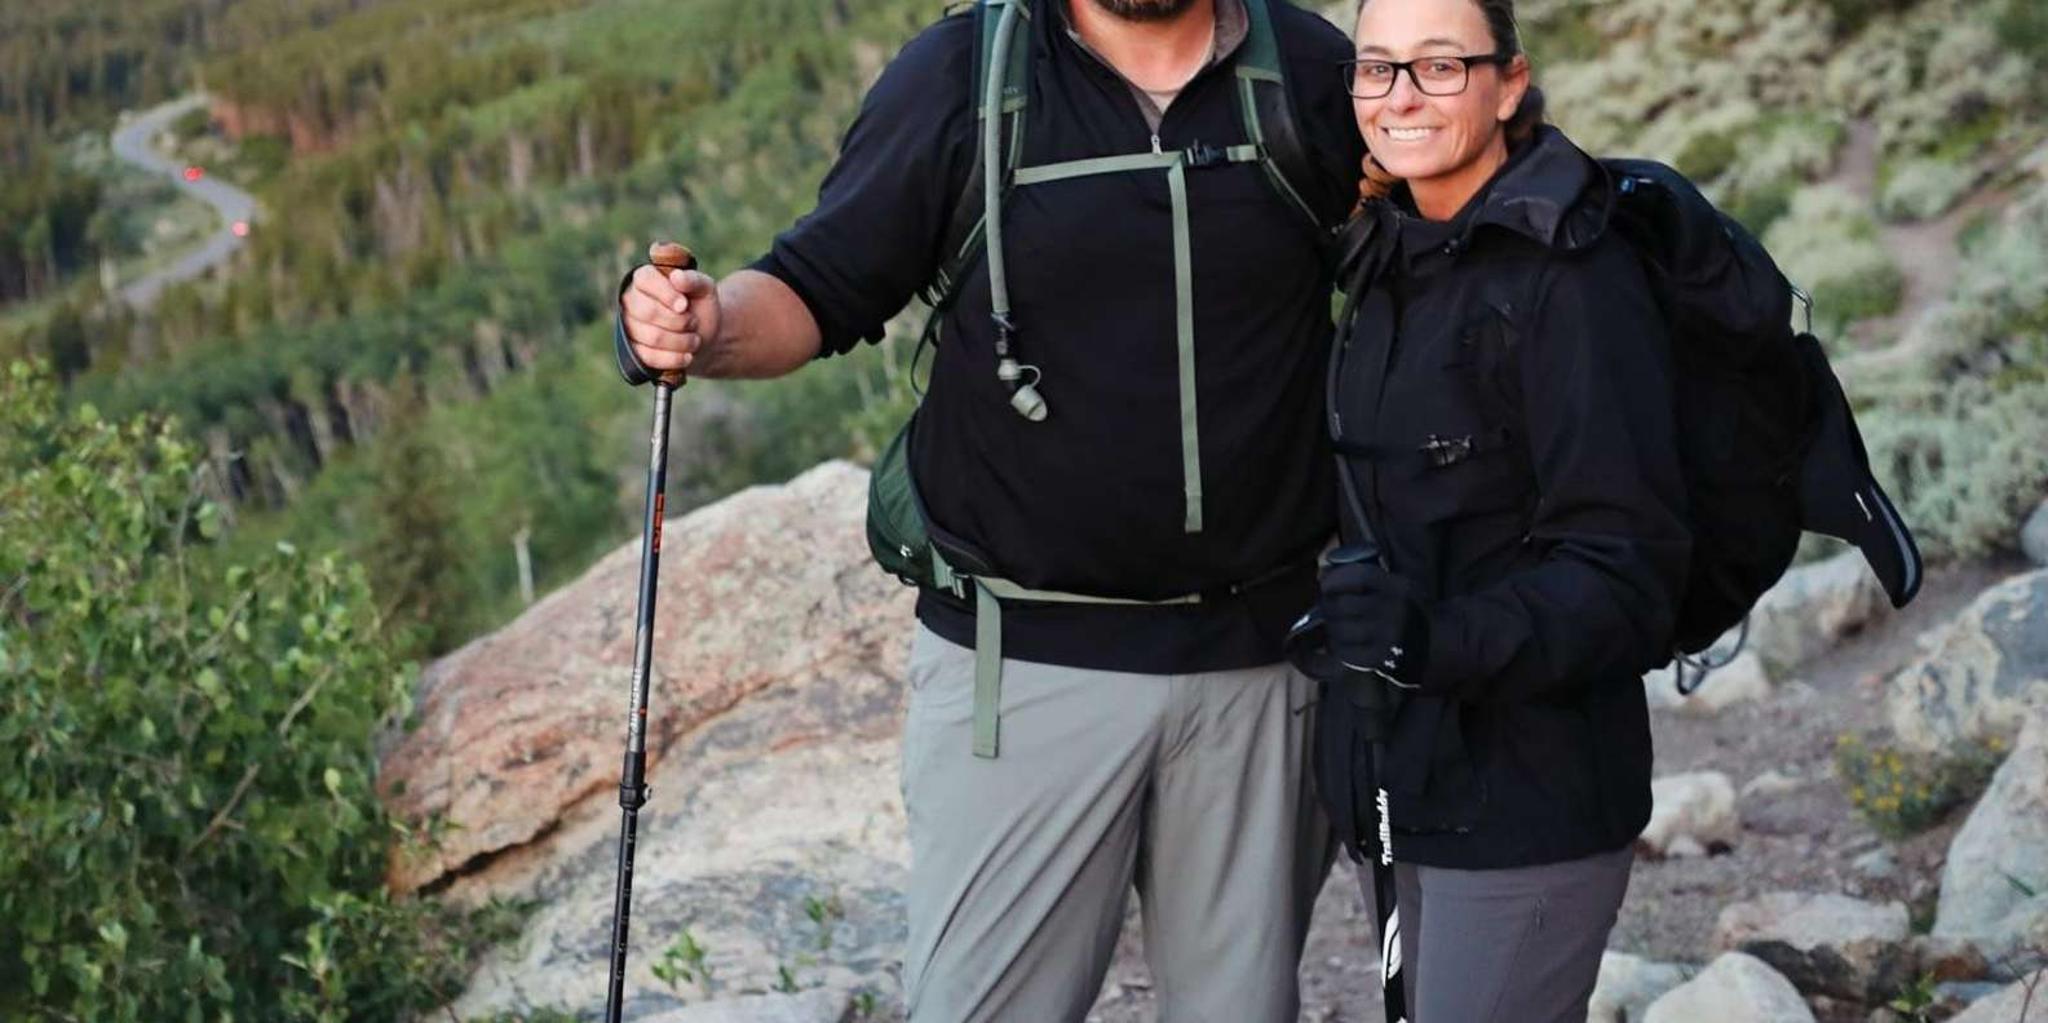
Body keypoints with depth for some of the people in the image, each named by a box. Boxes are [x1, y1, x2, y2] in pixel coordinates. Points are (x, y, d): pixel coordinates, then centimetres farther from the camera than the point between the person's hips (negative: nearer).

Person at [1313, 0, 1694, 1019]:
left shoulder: (1570, 276, -15)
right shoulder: (1388, 261, 9)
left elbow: (1626, 570, -20)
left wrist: (1443, 640, -32)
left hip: (1526, 800, -8)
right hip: (1410, 781, 8)